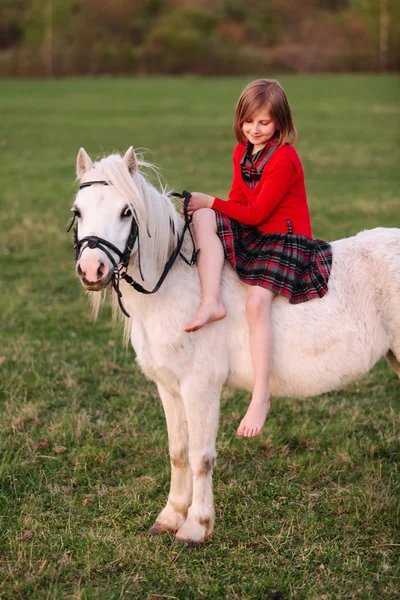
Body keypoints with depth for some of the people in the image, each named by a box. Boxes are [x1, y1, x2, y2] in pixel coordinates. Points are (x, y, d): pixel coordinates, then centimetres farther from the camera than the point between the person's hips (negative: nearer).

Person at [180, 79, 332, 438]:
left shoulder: (284, 159, -16)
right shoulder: (242, 152, 11)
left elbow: (256, 213, -16)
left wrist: (210, 202, -12)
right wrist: (207, 211, -4)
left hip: (286, 239, -8)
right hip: (251, 234, 8)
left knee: (257, 302, -29)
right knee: (203, 219, -18)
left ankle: (261, 396, -26)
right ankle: (212, 302, -29)